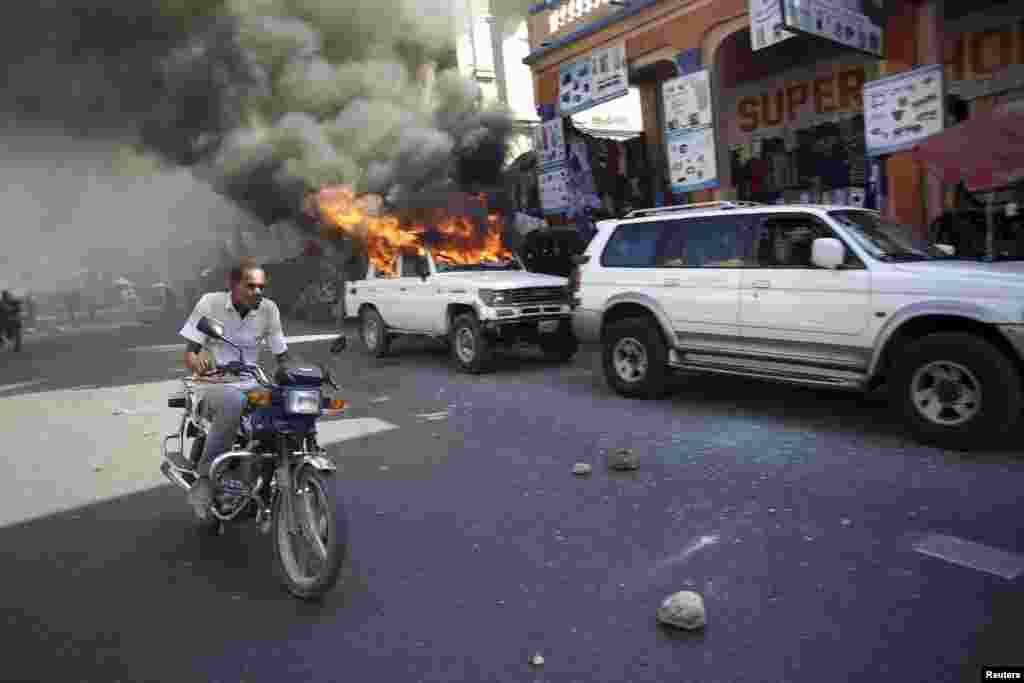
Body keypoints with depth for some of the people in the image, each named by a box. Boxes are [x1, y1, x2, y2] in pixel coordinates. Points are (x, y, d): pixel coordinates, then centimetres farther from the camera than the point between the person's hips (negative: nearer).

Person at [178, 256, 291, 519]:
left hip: (249, 385, 3)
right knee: (234, 403, -40)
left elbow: (282, 356, 7)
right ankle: (204, 477, -25)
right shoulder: (210, 303, -4)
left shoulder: (269, 309, 2)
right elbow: (189, 353, -6)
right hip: (214, 384, -3)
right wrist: (198, 363, -30)